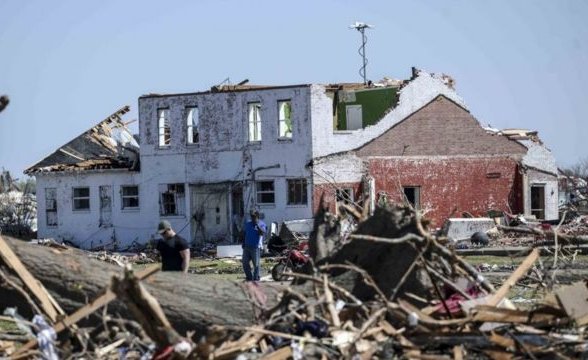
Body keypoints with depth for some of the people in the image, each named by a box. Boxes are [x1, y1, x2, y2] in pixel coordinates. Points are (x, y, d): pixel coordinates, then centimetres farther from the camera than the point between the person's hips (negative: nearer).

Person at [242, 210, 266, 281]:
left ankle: (256, 277, 3)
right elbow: (244, 233, 21)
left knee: (256, 263, -5)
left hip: (256, 247, -5)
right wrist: (243, 242, 12)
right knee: (245, 263, 5)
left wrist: (257, 225, -27)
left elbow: (262, 233, -19)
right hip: (247, 246, 5)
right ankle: (249, 276, 15)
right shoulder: (248, 224, 14)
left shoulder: (261, 224, -1)